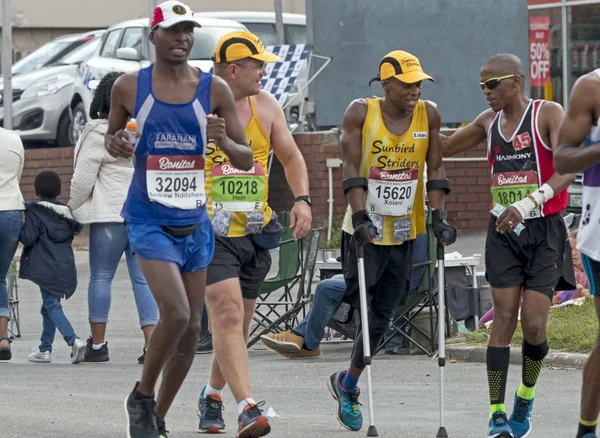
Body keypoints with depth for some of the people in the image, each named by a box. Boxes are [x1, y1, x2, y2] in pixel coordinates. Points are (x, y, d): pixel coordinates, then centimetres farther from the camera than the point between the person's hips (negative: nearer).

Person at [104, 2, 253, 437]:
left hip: (195, 222, 3)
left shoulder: (214, 90, 0)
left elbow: (246, 160, 2)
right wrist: (116, 144, -9)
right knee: (176, 313, -20)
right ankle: (142, 396, 3)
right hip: (149, 219, -3)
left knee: (192, 327, 7)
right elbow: (111, 137, 15)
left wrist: (223, 141, -20)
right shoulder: (129, 87, -2)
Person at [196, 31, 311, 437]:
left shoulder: (266, 106, 8)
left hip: (255, 233, 6)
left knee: (238, 323, 13)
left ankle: (213, 394, 37)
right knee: (228, 315, -20)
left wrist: (302, 199, 1)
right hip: (210, 231, -6)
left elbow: (291, 156, 17)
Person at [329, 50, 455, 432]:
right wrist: (360, 217, -24)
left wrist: (438, 216, -10)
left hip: (404, 231, 3)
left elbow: (435, 170, 1)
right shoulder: (361, 113, -9)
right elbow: (352, 168, -13)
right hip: (366, 228, -3)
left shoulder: (429, 115, -1)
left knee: (382, 318, 8)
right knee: (357, 301, -9)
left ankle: (349, 384, 24)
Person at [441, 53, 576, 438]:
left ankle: (526, 398, 19)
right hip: (504, 232, 4)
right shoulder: (489, 122, 8)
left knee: (534, 324, -8)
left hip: (544, 232, -4)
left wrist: (527, 204, -35)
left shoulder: (549, 114, -9)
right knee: (504, 318, -6)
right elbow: (444, 147, 25)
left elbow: (568, 169, -23)